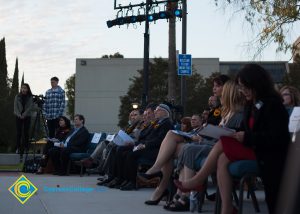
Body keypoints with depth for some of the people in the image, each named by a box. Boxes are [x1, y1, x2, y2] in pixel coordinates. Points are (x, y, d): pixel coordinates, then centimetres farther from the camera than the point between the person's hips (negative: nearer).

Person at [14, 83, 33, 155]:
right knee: (19, 132, -2)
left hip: (27, 116, -1)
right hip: (18, 116, 1)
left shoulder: (30, 97, 1)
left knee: (26, 132, -1)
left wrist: (24, 115, -15)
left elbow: (30, 107, -7)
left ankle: (26, 148, 3)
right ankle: (18, 148, -1)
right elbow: (15, 106, 2)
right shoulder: (17, 96, 6)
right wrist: (19, 114, -11)